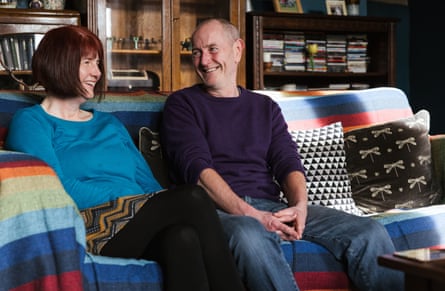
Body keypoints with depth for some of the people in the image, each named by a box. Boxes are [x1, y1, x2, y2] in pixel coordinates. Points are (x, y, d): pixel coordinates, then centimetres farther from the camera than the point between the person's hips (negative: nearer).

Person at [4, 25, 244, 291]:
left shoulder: (111, 124, 27)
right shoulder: (31, 123, 8)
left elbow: (149, 185, 16)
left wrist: (170, 205, -7)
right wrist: (131, 200, -13)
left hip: (137, 228, 5)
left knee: (183, 236, -33)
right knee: (193, 198, -26)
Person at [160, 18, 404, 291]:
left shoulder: (265, 107, 23)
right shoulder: (182, 104, 9)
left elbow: (288, 163, 12)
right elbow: (196, 168, -6)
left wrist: (300, 205, -13)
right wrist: (249, 214, -20)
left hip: (272, 206, 4)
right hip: (220, 208, -4)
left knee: (370, 232, -16)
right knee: (251, 236, -42)